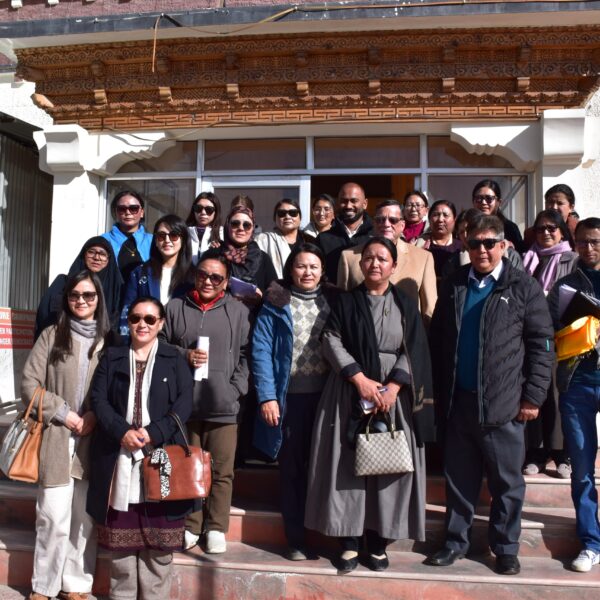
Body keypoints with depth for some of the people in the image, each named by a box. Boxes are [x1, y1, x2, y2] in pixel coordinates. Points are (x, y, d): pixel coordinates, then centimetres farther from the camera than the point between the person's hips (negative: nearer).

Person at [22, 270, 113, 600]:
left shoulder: (109, 341, 8)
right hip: (56, 438, -1)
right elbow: (29, 384, 0)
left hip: (94, 441, 2)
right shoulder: (51, 336, 4)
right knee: (53, 517, -1)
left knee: (85, 517, 7)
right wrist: (63, 413, -9)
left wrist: (97, 416, -9)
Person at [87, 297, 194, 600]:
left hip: (161, 455, -1)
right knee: (121, 533, 7)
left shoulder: (174, 359, 8)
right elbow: (99, 399, 2)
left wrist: (153, 433, -16)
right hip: (119, 455, 1)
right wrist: (122, 432, -14)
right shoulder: (111, 357, 13)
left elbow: (184, 403, -2)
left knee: (158, 538, 3)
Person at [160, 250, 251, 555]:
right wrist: (184, 355, -6)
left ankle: (216, 529, 17)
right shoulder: (176, 308, 9)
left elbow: (245, 355, 4)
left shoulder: (238, 311, 7)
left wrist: (236, 389, -6)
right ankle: (190, 527, 24)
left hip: (224, 405, -1)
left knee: (221, 471, 4)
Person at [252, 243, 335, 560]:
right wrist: (267, 396, -11)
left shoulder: (332, 302, 9)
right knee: (292, 468, 7)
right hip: (290, 396, -2)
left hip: (325, 395, 2)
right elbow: (261, 351, -4)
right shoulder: (276, 303, 1)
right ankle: (295, 539, 17)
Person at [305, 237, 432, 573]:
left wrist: (393, 386, -14)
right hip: (350, 392, 0)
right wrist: (360, 378, -14)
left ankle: (379, 542, 13)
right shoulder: (347, 302, 6)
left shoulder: (405, 305, 7)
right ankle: (350, 541, 8)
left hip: (394, 393, 1)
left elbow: (414, 350, 0)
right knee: (349, 464, 0)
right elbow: (332, 342, -3)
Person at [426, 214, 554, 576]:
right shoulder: (453, 286, 9)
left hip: (503, 404, -3)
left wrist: (534, 397, -7)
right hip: (458, 401, 3)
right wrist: (438, 392, 6)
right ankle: (456, 541, 27)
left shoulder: (524, 288, 0)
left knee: (507, 482, 8)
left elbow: (542, 344, -2)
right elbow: (437, 340, 11)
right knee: (459, 478, 13)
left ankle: (506, 548, 25)